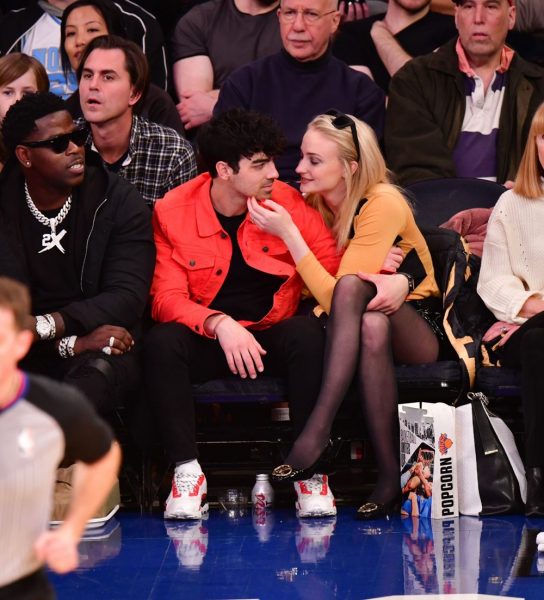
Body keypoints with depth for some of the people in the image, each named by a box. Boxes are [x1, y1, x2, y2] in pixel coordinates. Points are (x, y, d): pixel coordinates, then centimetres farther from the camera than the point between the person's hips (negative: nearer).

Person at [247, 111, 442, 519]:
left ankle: (317, 432, -41)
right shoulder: (310, 202, -2)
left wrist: (289, 234, -27)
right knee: (372, 326, -36)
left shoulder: (383, 205, -19)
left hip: (416, 328, -4)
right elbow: (317, 293, 4)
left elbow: (334, 295, -26)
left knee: (351, 287, -37)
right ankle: (390, 476, -40)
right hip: (348, 328, 4)